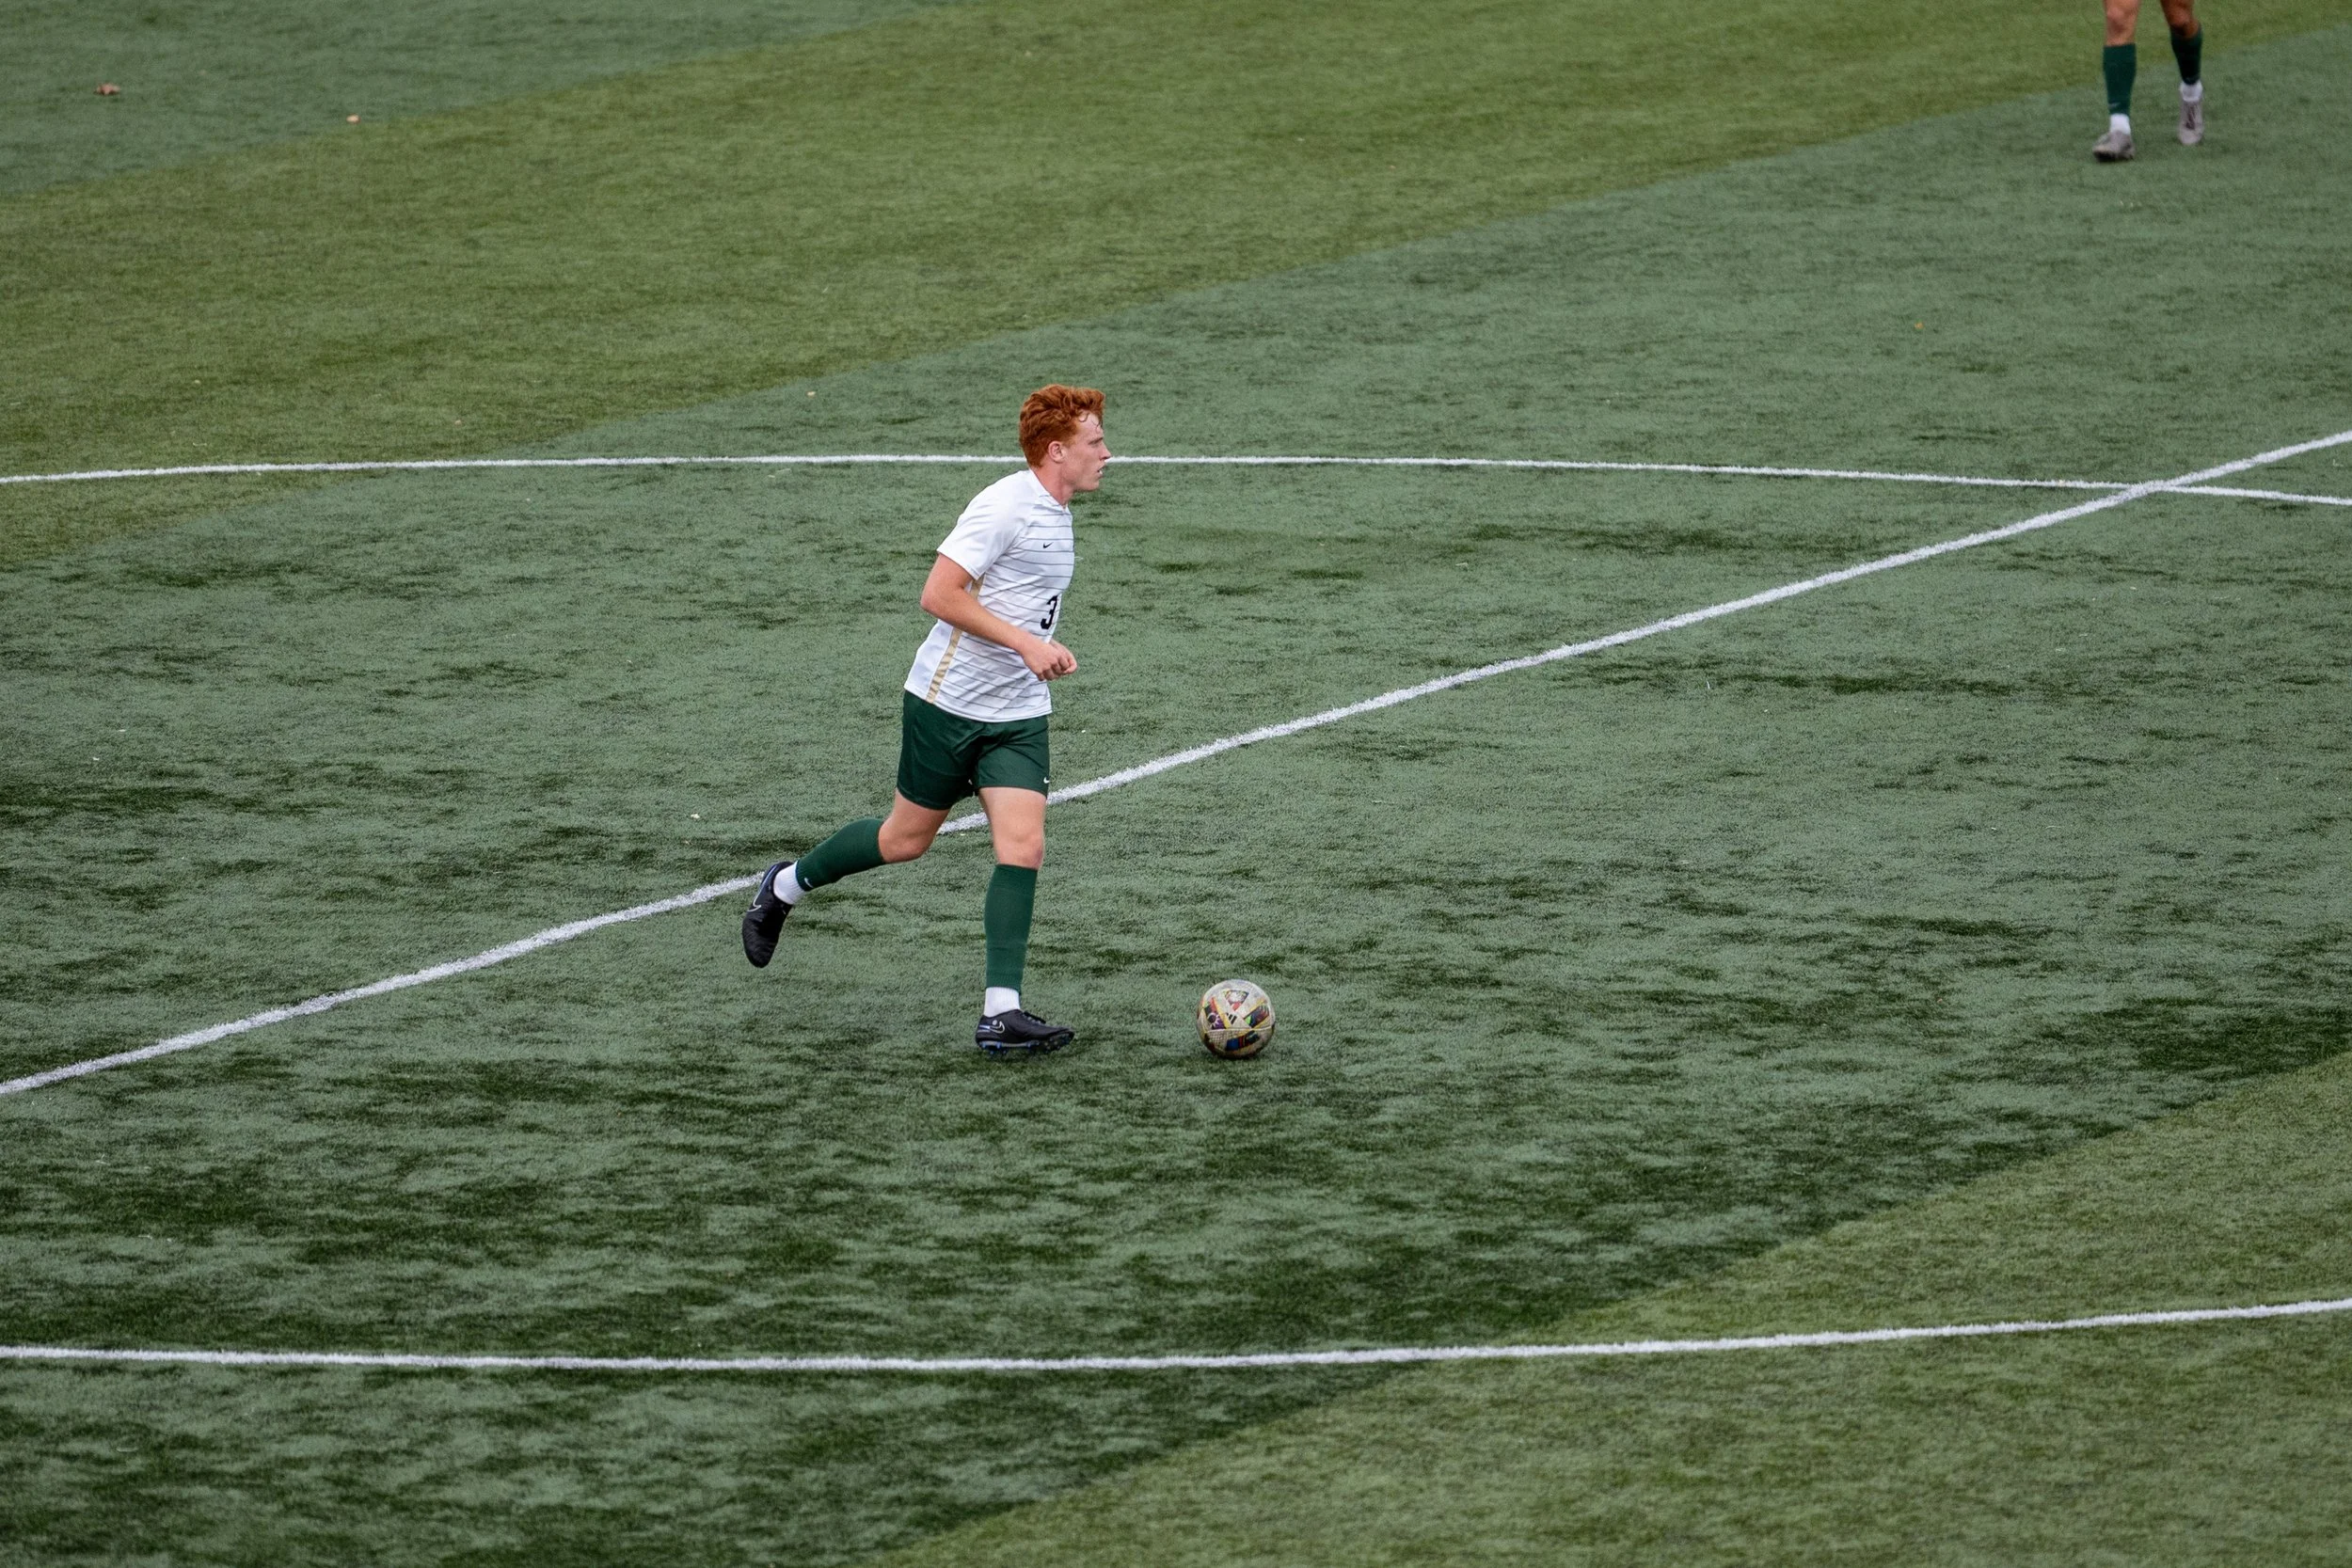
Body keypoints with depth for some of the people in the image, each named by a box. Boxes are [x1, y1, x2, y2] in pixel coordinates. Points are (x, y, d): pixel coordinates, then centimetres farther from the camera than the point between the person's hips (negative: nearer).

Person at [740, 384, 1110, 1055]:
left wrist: (1046, 650, 14)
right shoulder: (1004, 507, -19)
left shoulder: (1056, 513, 10)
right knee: (906, 838, 8)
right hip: (947, 700, -7)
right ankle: (785, 887, 35)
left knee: (1023, 846, -10)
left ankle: (1001, 1012, -12)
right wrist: (1024, 643, -25)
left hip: (1018, 712, 7)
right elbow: (939, 594, -24)